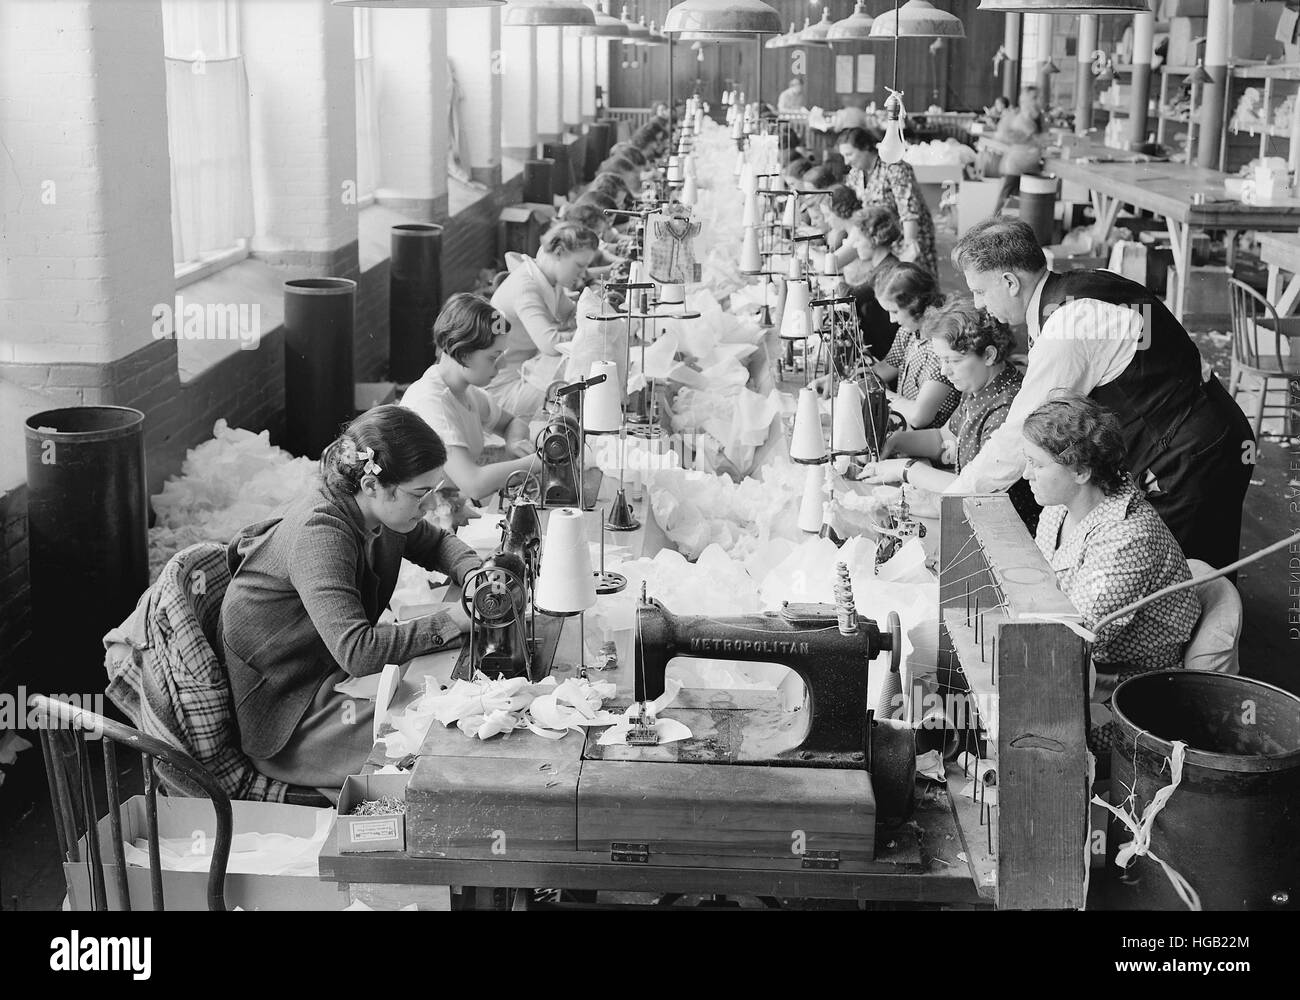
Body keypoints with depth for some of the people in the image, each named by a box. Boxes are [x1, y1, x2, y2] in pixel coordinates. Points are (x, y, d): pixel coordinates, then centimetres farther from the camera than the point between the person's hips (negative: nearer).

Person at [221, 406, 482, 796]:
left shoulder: (378, 509, -4)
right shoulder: (318, 533, -29)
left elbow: (436, 543, 18)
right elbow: (357, 652, -36)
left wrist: (474, 575, -4)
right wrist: (451, 620, -30)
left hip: (336, 675, 9)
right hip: (287, 720, -8)